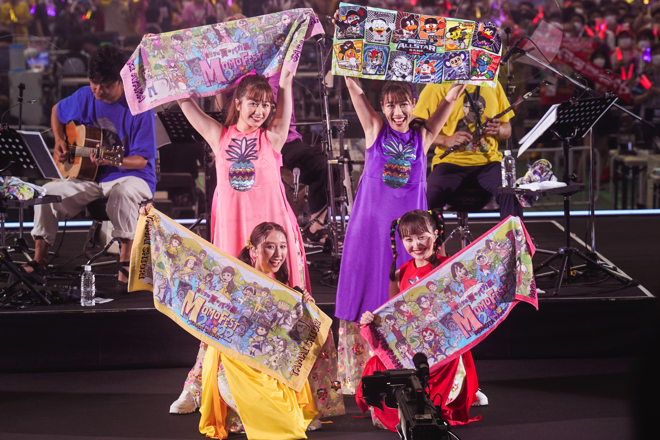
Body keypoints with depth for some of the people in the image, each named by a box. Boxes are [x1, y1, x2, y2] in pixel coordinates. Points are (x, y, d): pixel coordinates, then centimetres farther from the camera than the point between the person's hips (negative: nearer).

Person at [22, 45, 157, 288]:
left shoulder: (139, 110, -16)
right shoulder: (86, 97, 1)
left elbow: (141, 159, -16)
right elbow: (57, 111, 22)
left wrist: (113, 161, -35)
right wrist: (59, 142, 5)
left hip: (131, 176, -5)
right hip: (89, 176, 5)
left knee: (122, 193, -40)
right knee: (48, 192, -15)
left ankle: (126, 261, -34)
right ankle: (38, 261, -6)